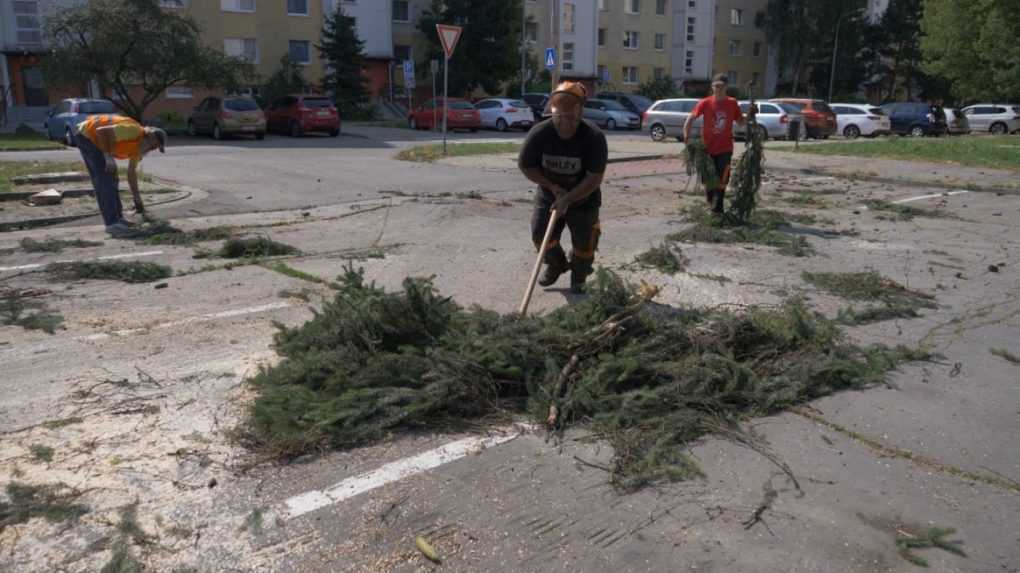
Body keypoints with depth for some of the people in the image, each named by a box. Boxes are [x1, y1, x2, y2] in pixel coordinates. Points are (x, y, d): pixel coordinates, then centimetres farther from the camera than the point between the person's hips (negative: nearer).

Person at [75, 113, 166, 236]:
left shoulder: (138, 145, 5)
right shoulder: (133, 131, -24)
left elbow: (132, 172, 15)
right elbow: (101, 131, -32)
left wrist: (137, 199, 19)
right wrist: (108, 157, -26)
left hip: (94, 140, 10)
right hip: (87, 135, -10)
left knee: (110, 179, 11)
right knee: (105, 178, -14)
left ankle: (117, 218, 16)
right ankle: (112, 223, -16)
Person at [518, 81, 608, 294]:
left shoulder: (594, 138, -27)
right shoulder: (539, 133, -22)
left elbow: (594, 178, -25)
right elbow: (525, 166, -9)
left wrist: (567, 200, -31)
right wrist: (552, 186, -18)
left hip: (583, 199, -2)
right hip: (549, 195, 2)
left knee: (584, 241, 0)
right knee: (540, 234, -2)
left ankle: (578, 276, 32)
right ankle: (556, 265, 31)